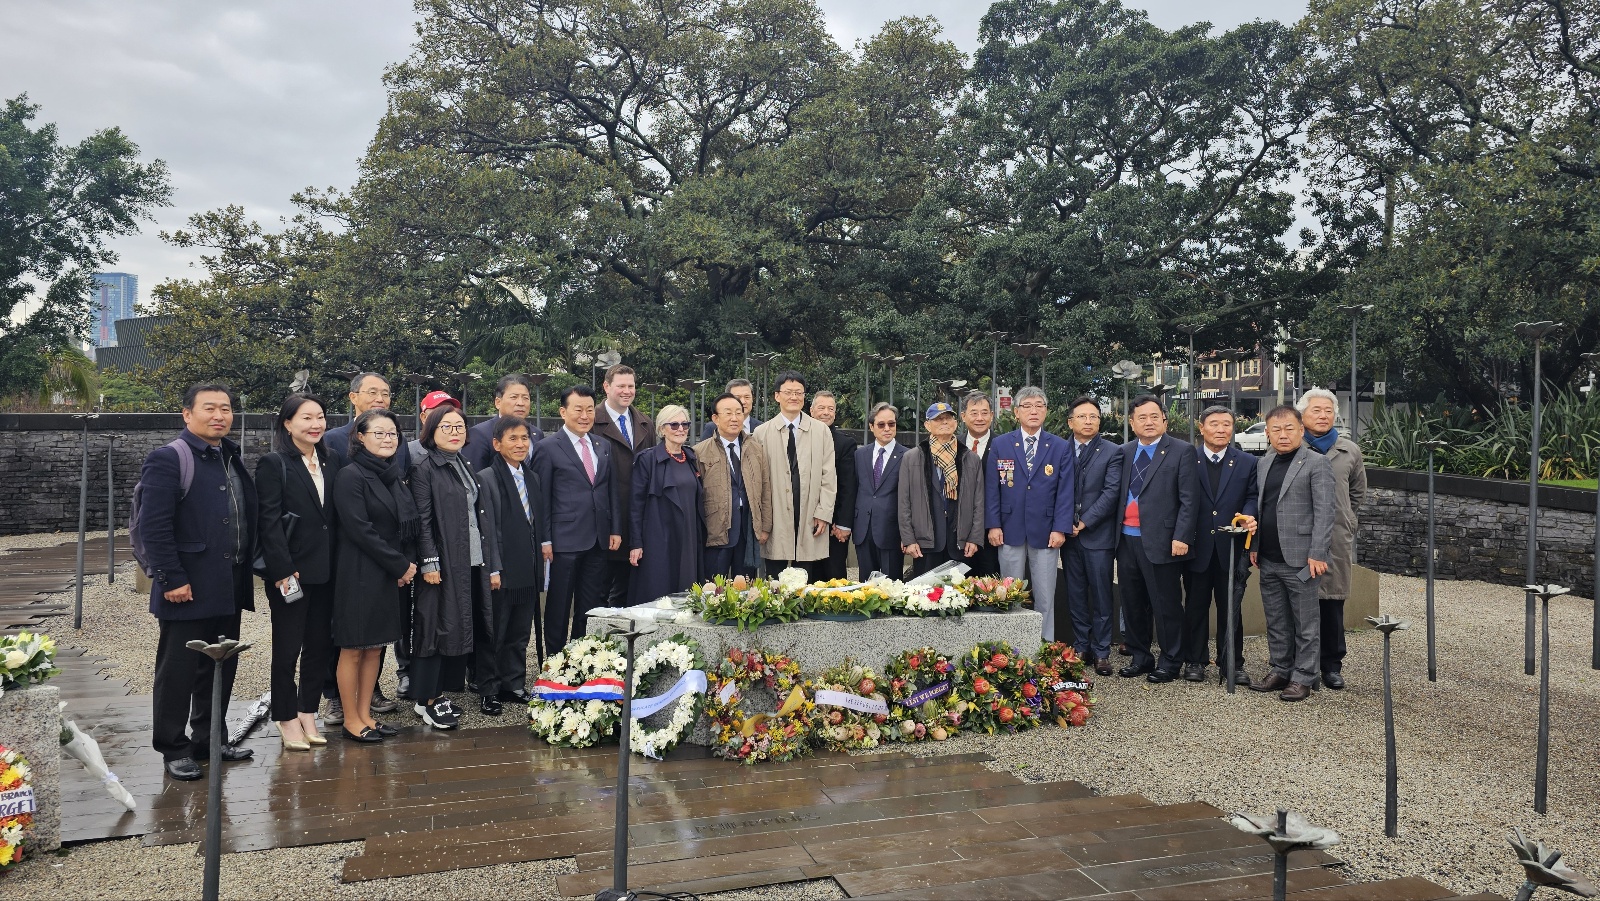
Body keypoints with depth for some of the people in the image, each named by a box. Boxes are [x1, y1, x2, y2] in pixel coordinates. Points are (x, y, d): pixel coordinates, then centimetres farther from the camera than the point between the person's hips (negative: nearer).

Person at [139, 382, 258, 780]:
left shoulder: (231, 459, 15)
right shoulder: (169, 459, -10)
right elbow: (154, 525, -16)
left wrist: (245, 568, 13)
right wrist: (172, 579, -19)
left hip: (228, 587, 8)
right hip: (188, 589, -8)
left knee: (221, 668, 15)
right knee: (178, 672, 3)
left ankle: (209, 739, 27)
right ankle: (174, 749, 15)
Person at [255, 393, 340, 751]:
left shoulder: (329, 463, 11)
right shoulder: (274, 464, -6)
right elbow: (269, 521, -12)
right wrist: (282, 570, -17)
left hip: (325, 570, 6)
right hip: (290, 571, -6)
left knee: (320, 645, 10)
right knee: (287, 648, 4)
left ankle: (308, 713, 22)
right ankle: (288, 720, 16)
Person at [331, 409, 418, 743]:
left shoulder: (398, 475, 11)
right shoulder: (350, 476, -11)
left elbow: (410, 525, 13)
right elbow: (360, 529, -18)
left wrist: (409, 563, -3)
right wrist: (400, 565, -15)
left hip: (394, 576, 7)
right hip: (360, 575, -7)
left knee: (376, 647, 12)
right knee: (354, 649, 3)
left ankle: (365, 714, 22)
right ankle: (351, 719, 14)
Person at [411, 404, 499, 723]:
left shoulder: (467, 467, 16)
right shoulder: (424, 468, -4)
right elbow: (422, 520, -10)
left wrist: (493, 565, 13)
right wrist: (429, 562, -17)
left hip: (475, 563, 6)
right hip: (443, 564, -6)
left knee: (478, 625, 10)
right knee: (438, 628, -1)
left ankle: (484, 690, 21)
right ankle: (428, 699, 9)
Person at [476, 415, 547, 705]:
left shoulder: (532, 478, 13)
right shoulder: (486, 478, -9)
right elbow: (487, 529, -13)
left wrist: (541, 555, 10)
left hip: (528, 572, 6)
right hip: (501, 572, -6)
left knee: (520, 633, 14)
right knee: (494, 634, 5)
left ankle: (514, 686, 25)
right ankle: (488, 689, 17)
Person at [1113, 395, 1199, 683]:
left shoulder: (1182, 451, -2)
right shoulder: (1124, 453, 13)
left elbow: (1189, 499, -8)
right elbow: (1117, 494, 13)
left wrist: (1181, 538, -15)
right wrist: (1115, 533, 5)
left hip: (1161, 542, -5)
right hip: (1126, 540, 5)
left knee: (1166, 605, 2)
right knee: (1133, 604, 13)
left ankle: (1170, 662, 15)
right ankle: (1140, 658, 26)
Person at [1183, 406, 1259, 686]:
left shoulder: (1247, 463, 6)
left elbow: (1252, 497, 4)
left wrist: (1247, 516, -18)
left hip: (1232, 547, 1)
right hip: (1197, 547, -1)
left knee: (1230, 608, 8)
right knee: (1196, 606, 9)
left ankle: (1232, 663, 19)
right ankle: (1194, 660, 20)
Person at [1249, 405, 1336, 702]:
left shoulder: (1316, 463, -6)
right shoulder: (1264, 464, 14)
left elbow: (1325, 511, -11)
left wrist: (1317, 554, -15)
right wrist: (1255, 545, 11)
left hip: (1301, 559, -6)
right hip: (1269, 560, 6)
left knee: (1306, 623, 3)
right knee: (1276, 622, 14)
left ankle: (1303, 678, 12)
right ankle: (1280, 671, 25)